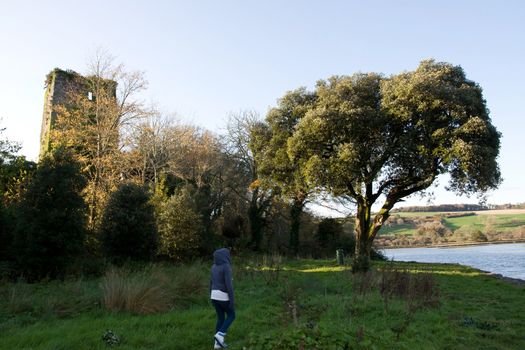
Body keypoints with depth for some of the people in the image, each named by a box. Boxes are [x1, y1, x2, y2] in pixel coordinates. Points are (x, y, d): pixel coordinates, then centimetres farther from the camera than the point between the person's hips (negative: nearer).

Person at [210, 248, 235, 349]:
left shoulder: (214, 267, 6)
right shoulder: (226, 267, -18)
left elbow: (211, 283, 13)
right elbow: (229, 284, -21)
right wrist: (232, 300, -17)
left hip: (215, 295, 7)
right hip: (223, 296, -7)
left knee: (220, 318, 16)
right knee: (231, 316, 13)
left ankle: (218, 343, 16)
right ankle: (219, 335, -1)